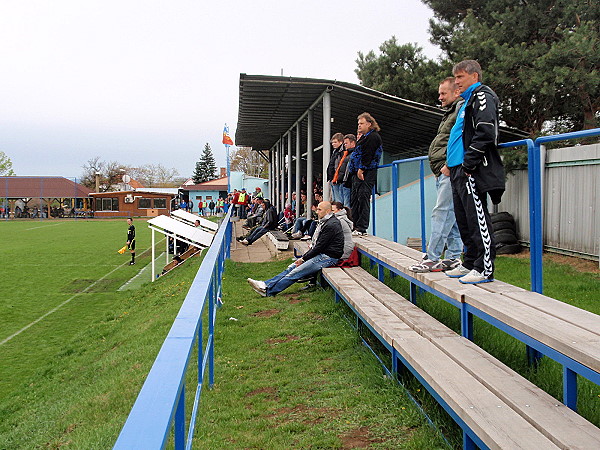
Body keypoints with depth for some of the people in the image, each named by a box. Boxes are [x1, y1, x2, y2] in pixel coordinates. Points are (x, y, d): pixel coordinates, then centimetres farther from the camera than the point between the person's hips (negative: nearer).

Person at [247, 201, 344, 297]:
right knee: (291, 267, -1)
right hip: (321, 254, 10)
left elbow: (320, 246, -18)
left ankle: (268, 291, -16)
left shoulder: (331, 225, -17)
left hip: (328, 257, -10)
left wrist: (304, 258, -11)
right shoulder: (325, 222, 17)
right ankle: (267, 284, -6)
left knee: (295, 273, -16)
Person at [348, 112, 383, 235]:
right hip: (358, 173, 11)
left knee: (363, 199, -11)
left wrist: (361, 169, -22)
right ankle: (354, 226, 13)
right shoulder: (365, 137, 24)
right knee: (354, 199, 9)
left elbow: (368, 154, -18)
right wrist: (356, 170, 17)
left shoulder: (373, 137, -9)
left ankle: (361, 228, -10)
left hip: (366, 174, -11)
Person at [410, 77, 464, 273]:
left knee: (442, 212, -11)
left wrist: (449, 165, -20)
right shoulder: (451, 112, 26)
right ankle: (453, 257, 12)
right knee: (451, 214, 9)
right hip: (443, 172, 10)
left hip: (451, 172, -10)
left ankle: (432, 258, -11)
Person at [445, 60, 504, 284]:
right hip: (459, 172, 10)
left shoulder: (482, 96, -7)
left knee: (477, 219, -9)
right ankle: (470, 263, 20)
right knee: (464, 219, 12)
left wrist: (468, 164, -21)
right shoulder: (468, 101, 25)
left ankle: (485, 268, -6)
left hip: (473, 172, -10)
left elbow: (485, 133, -19)